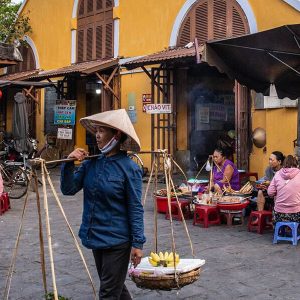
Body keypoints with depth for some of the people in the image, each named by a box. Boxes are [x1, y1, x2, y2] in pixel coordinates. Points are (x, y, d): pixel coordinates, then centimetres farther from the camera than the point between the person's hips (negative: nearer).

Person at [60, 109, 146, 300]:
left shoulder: (129, 168, -15)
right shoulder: (91, 163, 1)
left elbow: (135, 208, -13)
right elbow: (68, 189, 2)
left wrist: (138, 243, -13)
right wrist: (69, 164, -12)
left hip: (117, 241, -6)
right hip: (96, 237, 6)